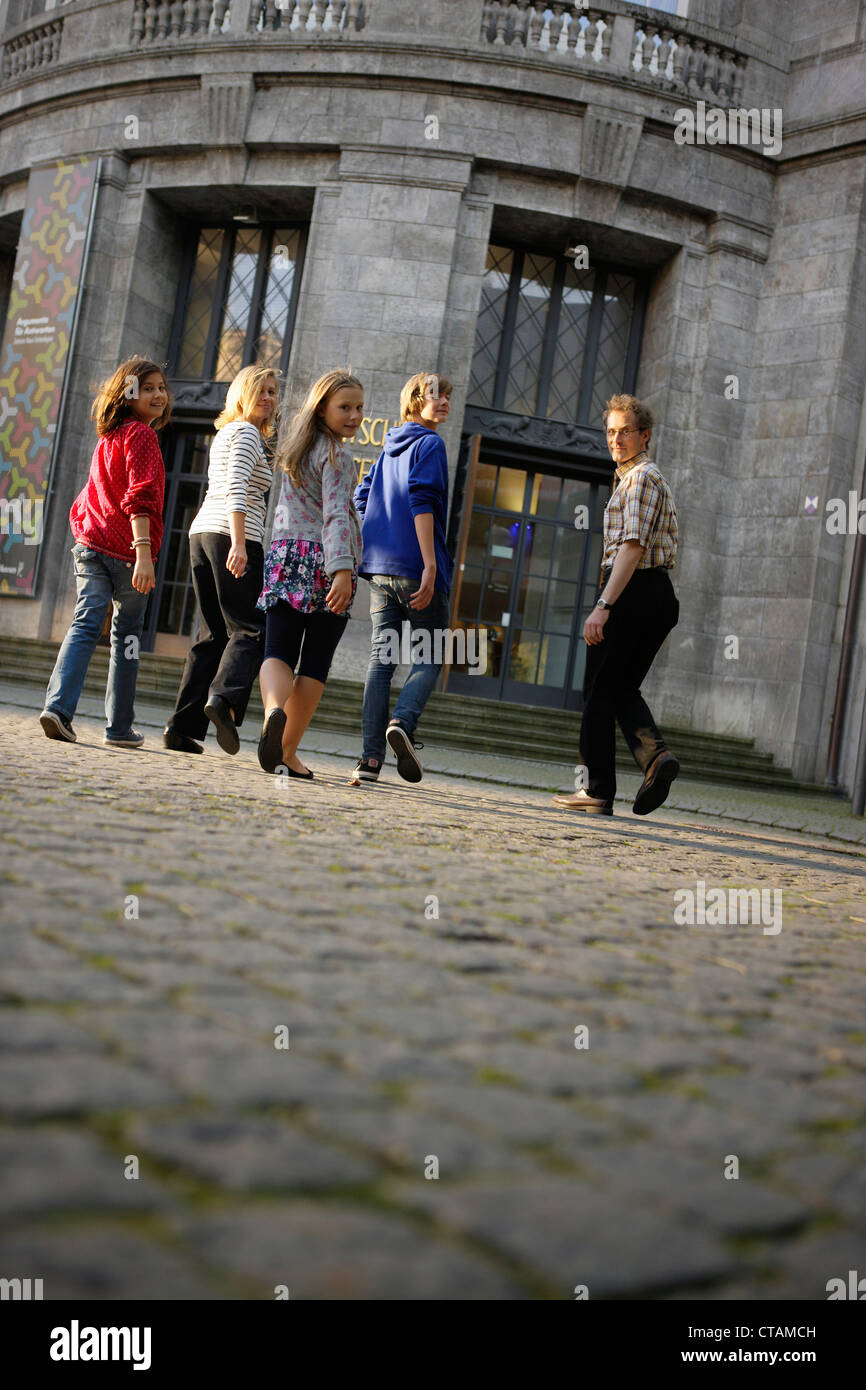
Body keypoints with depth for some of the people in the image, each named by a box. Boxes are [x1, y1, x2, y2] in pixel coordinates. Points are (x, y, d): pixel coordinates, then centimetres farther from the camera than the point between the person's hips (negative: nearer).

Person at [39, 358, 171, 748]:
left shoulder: (106, 439, 19)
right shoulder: (140, 435, -6)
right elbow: (140, 497, -18)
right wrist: (143, 552, -24)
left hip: (92, 547, 6)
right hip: (127, 551, -6)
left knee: (85, 624, -3)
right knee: (126, 635, 6)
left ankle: (58, 706, -22)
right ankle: (119, 728, 12)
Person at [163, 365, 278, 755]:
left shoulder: (225, 434, 25)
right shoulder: (246, 432, -3)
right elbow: (236, 489, -17)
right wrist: (239, 543, -24)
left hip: (202, 532, 9)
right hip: (231, 534, -9)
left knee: (212, 634, 6)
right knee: (249, 629, -8)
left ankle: (182, 726, 1)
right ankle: (224, 697, -29)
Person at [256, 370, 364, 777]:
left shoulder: (296, 451, 18)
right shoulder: (336, 455, -4)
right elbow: (336, 515, -17)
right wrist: (343, 569, -25)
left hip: (285, 556, 6)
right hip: (325, 562, -5)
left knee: (278, 652, -1)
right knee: (315, 663, 4)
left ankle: (273, 709, -33)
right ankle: (288, 750, 5)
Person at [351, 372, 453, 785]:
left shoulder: (389, 449, 20)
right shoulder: (429, 445, -4)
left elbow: (361, 500, 23)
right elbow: (421, 502, -16)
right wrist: (430, 565, -20)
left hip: (380, 566, 7)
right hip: (415, 566, -7)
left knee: (382, 655, 3)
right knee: (429, 655, 3)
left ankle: (371, 756, -4)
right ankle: (403, 723, -22)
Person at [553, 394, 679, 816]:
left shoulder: (640, 478, -10)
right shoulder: (653, 479, 23)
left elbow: (633, 546, -22)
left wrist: (603, 606, -28)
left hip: (631, 592, -10)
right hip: (658, 595, 10)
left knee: (600, 691, -2)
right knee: (623, 689, 13)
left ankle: (597, 791, 2)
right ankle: (654, 754, -9)